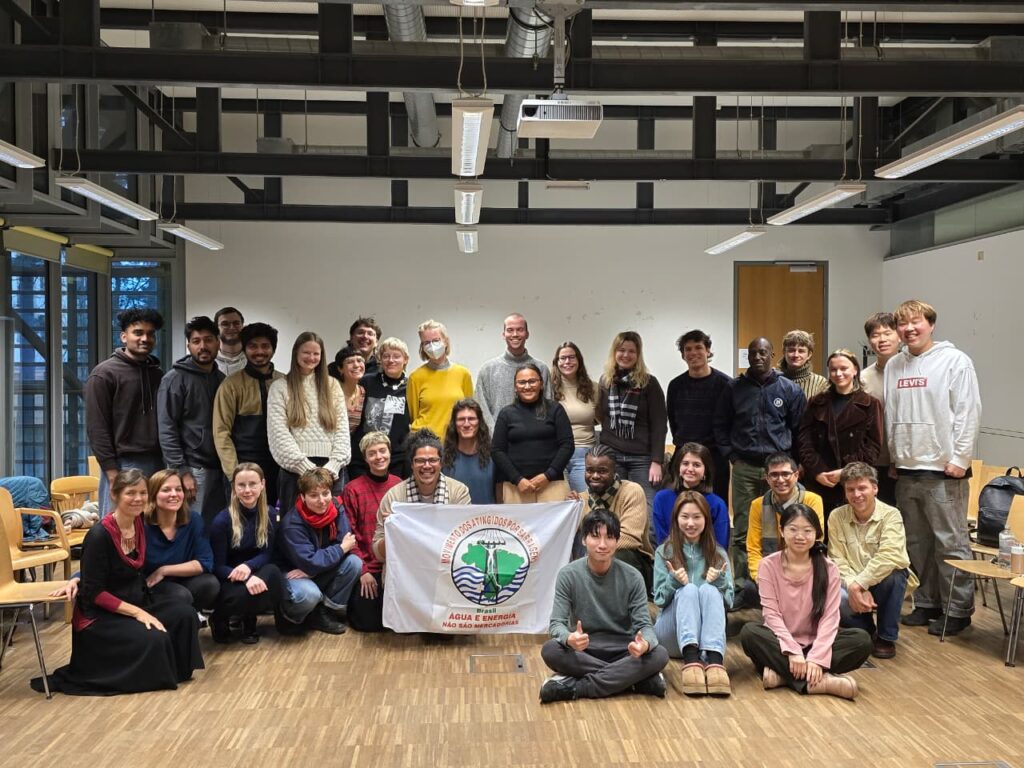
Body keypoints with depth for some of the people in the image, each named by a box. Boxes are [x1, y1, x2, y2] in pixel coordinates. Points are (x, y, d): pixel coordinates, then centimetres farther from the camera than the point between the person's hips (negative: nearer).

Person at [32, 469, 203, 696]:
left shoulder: (139, 523, 0)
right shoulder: (99, 535, -20)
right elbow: (94, 593, -19)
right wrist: (137, 613, -23)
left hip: (135, 601, 7)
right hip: (99, 616, -7)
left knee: (184, 613, -16)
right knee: (154, 639, -28)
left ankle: (176, 670, 3)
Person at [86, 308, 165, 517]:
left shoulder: (157, 374, 15)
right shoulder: (104, 374, -3)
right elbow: (97, 428, -8)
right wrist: (112, 472, -14)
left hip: (157, 465, 6)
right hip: (122, 466, -6)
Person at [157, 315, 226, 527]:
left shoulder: (222, 379, 13)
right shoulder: (175, 378, -5)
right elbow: (167, 429, -11)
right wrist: (181, 471, -17)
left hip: (219, 469, 6)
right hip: (192, 469, -6)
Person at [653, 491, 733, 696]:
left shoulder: (718, 554, 12)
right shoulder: (664, 552, 8)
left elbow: (728, 600, 5)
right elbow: (659, 600, 3)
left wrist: (720, 580, -16)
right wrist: (674, 581, -18)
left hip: (706, 632, 1)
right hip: (670, 634, -1)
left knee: (709, 590, -29)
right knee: (688, 590, -30)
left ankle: (715, 661, -53)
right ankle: (691, 660, -54)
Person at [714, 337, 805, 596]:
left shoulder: (789, 389, 5)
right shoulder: (734, 388, 7)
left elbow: (798, 429, 7)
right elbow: (721, 425, 12)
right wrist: (731, 455, 3)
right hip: (744, 467, 1)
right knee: (742, 530, 2)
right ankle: (741, 584, 8)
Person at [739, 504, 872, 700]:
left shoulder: (828, 568, -3)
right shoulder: (769, 565, -5)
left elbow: (829, 617, -10)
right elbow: (771, 613, -11)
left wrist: (817, 658, -24)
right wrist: (792, 651, -24)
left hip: (814, 643, 1)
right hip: (782, 642, -1)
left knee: (862, 640, -24)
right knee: (749, 632, -32)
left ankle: (783, 673, -28)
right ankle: (817, 681, -35)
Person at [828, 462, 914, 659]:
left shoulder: (890, 515, -12)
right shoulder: (837, 517, -4)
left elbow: (888, 557, -27)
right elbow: (837, 560, -10)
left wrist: (859, 585, -31)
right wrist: (854, 588, -26)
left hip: (884, 585, -1)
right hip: (853, 587, 1)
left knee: (893, 573, -35)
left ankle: (886, 637, -10)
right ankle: (867, 632, 4)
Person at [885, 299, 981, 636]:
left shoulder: (955, 361, -5)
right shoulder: (894, 366, 11)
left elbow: (968, 412, -9)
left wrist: (959, 459, -13)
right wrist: (891, 456, 11)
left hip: (943, 469, -6)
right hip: (906, 469, 6)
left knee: (950, 543, -1)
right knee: (916, 542, 13)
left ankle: (958, 609, 9)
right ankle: (927, 603, 24)